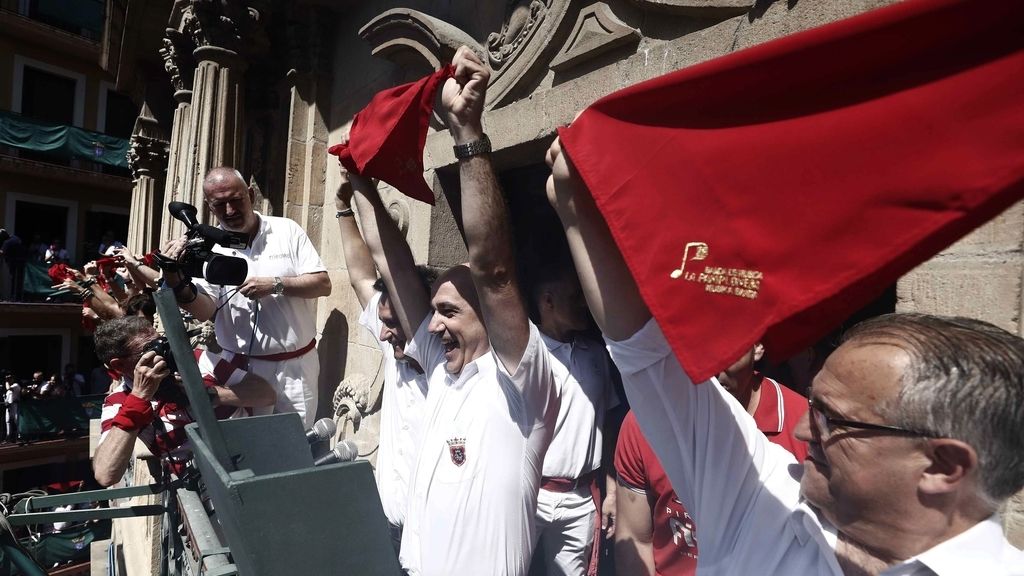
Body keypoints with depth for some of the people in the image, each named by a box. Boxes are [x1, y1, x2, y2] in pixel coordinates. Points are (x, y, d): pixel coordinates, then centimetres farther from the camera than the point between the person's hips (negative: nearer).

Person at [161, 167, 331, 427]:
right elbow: (205, 311, -6)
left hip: (296, 365, 0)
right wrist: (177, 282, -23)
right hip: (242, 367, 1)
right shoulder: (209, 247, 2)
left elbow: (323, 284, -5)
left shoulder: (287, 230, 0)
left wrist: (275, 285, -16)